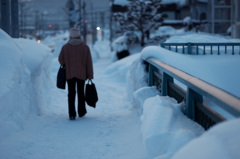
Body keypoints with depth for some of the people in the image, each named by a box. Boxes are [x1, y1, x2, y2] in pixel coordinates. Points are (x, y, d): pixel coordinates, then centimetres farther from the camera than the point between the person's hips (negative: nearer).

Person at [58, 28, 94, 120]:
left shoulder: (65, 47, -5)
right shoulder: (85, 47, -4)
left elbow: (61, 60, 4)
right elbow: (89, 63, -5)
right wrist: (90, 76, -1)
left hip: (69, 74, -1)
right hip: (82, 74, 1)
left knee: (71, 94, 3)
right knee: (81, 93, 16)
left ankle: (72, 114, -6)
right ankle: (81, 112, 28)